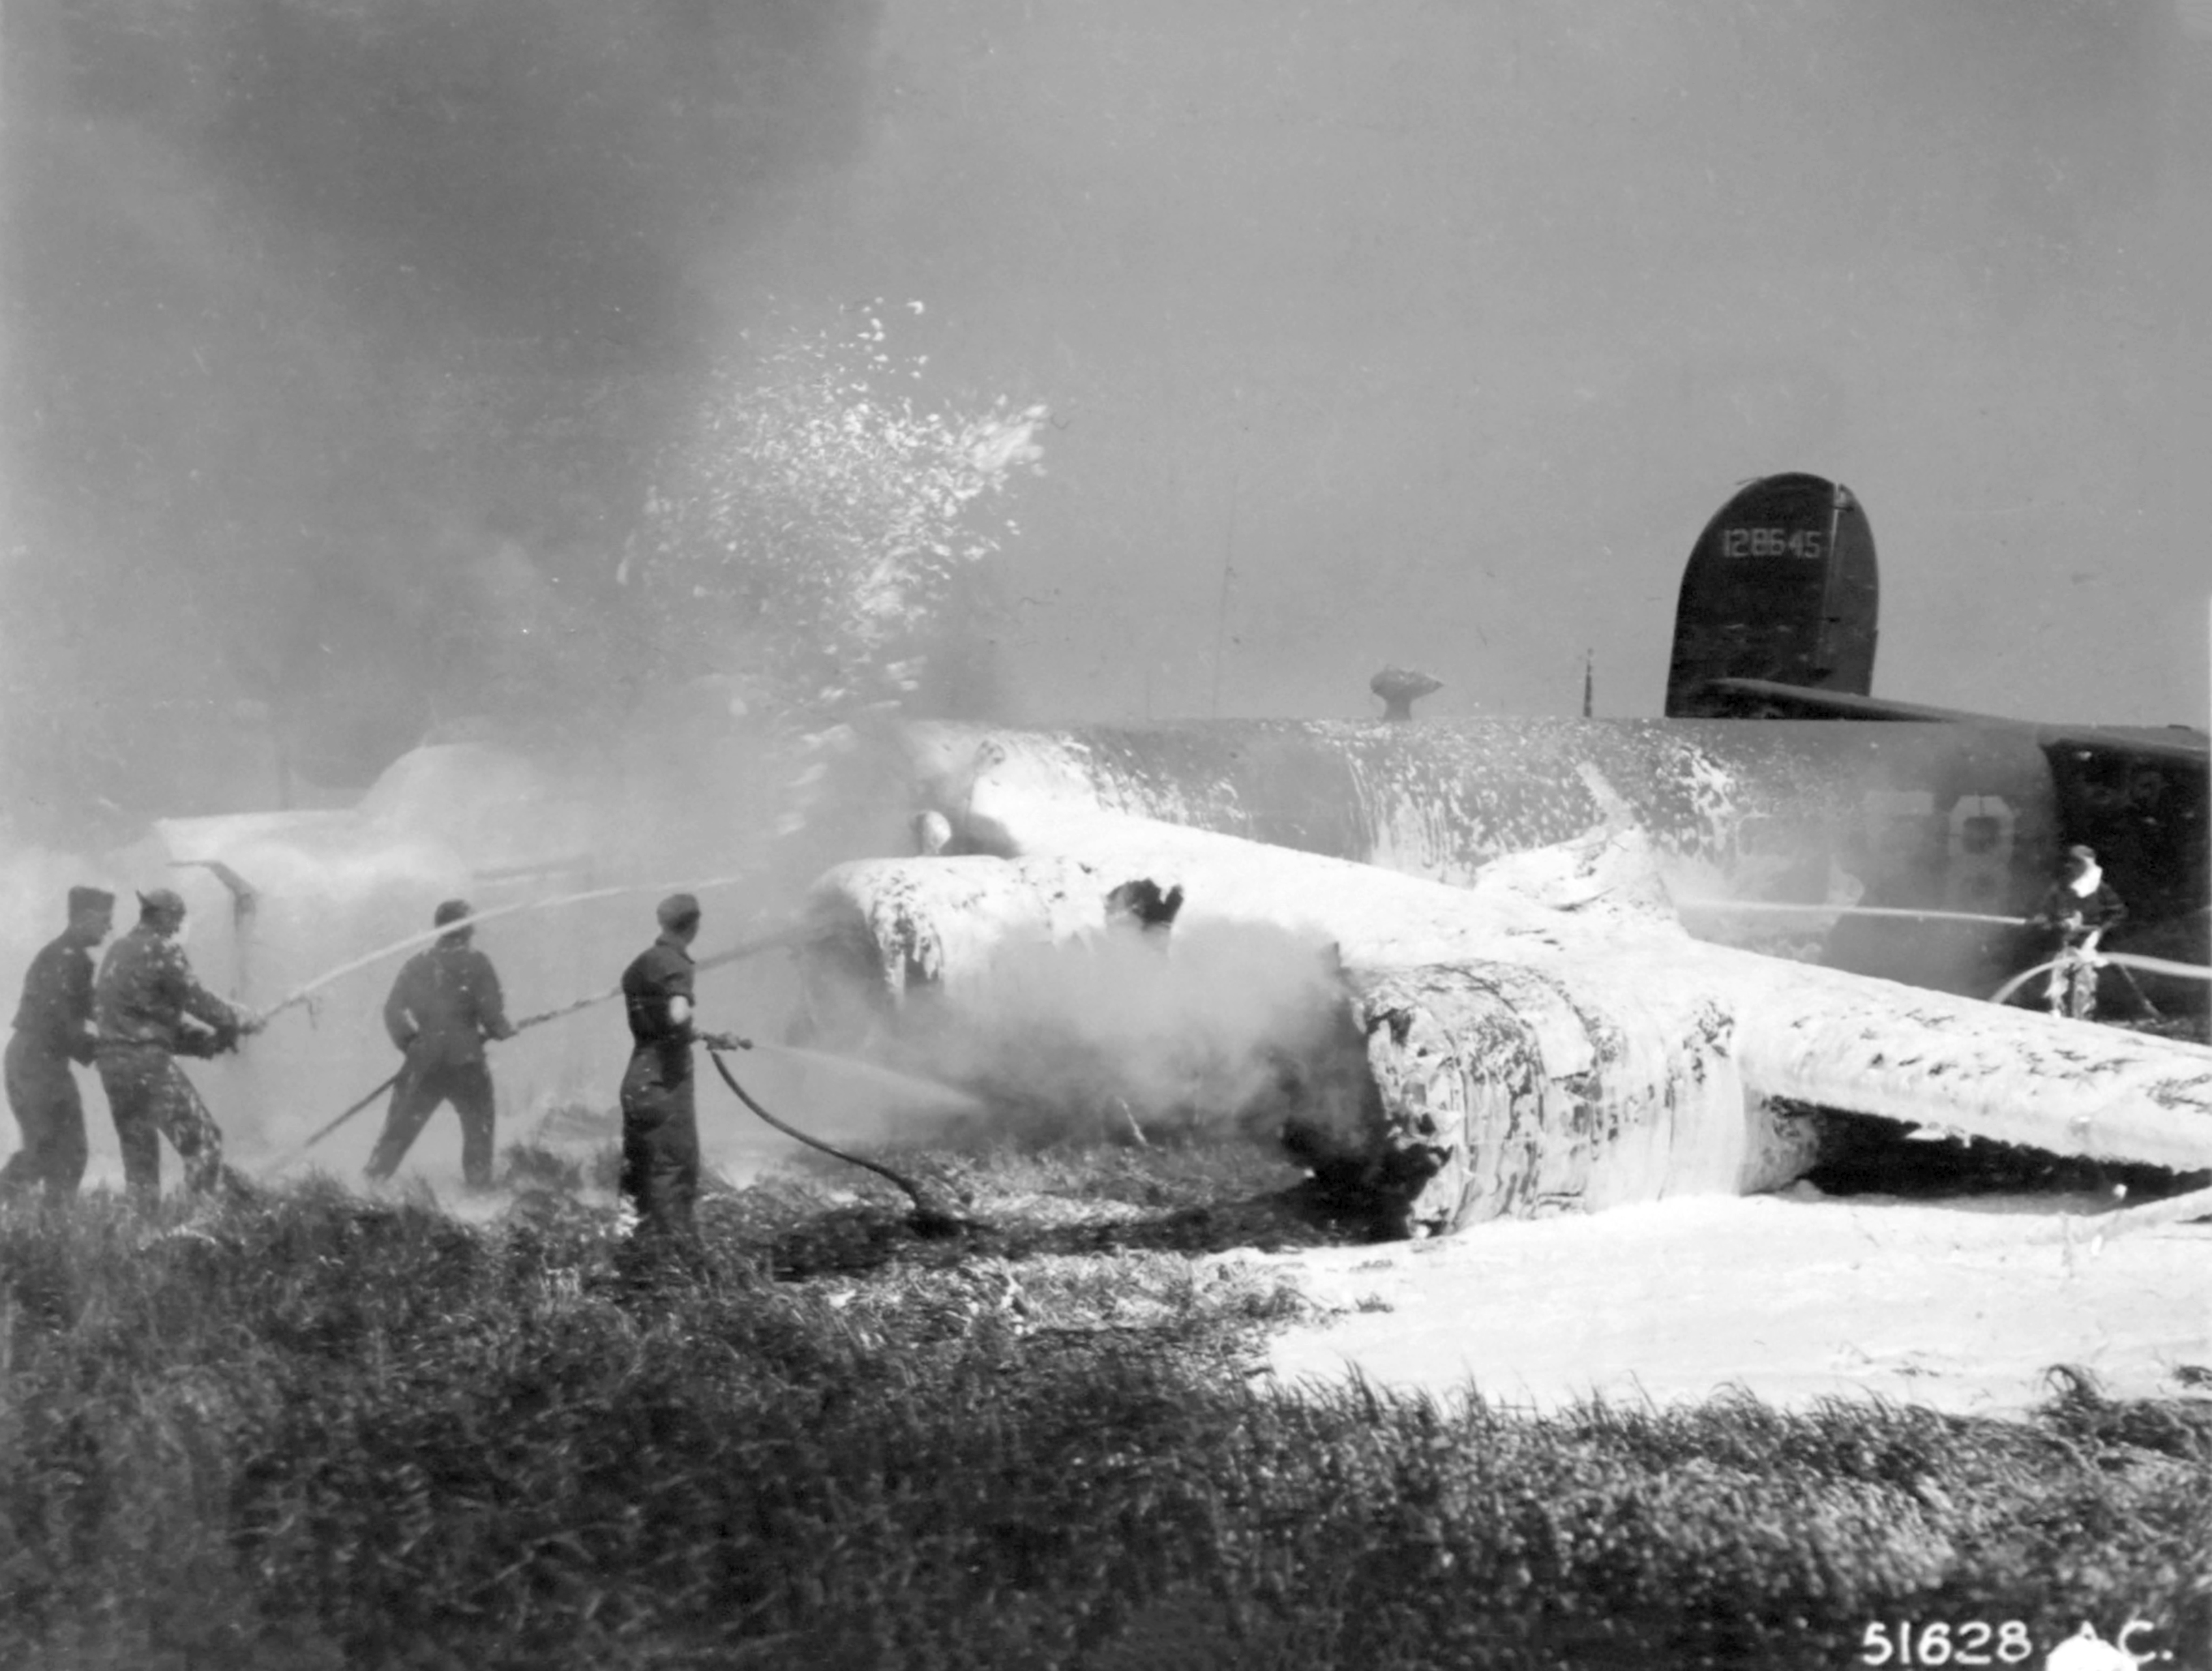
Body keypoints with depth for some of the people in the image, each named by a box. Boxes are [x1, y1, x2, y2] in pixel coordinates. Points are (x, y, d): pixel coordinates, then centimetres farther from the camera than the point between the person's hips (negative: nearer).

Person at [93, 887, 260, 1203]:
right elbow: (195, 999, -9)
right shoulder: (163, 949, -7)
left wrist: (208, 1037, 19)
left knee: (137, 1150, 13)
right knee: (202, 1140, -5)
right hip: (148, 1059, -8)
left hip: (111, 1060, 8)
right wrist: (241, 1021, 6)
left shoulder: (117, 952, 19)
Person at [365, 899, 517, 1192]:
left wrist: (408, 1042, 18)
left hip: (422, 1065, 3)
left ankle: (373, 1182, 6)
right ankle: (478, 1184, 11)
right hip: (465, 1064, -3)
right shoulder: (475, 963, -7)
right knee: (478, 1126, 14)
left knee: (399, 1130, 10)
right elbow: (491, 1012, -11)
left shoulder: (416, 965, 5)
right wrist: (505, 1030, 9)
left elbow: (393, 1011, 5)